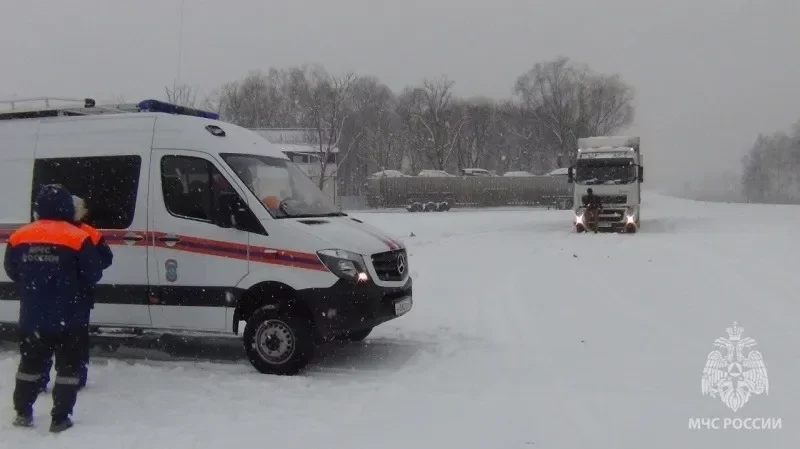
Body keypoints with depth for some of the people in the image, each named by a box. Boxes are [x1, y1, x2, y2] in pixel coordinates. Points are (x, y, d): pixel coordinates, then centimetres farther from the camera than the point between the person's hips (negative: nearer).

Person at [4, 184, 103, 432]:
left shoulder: (19, 237, 0)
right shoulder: (78, 238, -13)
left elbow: (12, 272, 11)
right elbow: (93, 274, -8)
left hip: (32, 316, 4)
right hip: (69, 318, -4)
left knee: (31, 363, 20)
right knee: (68, 365, 7)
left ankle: (22, 413, 28)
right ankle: (60, 418, 8)